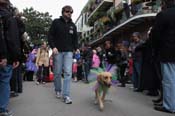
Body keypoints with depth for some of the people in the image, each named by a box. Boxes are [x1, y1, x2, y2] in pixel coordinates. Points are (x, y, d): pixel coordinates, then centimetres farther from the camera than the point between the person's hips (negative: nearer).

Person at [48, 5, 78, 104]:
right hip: (58, 51, -2)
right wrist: (53, 47, -13)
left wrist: (76, 48, 1)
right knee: (57, 72, 4)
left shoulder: (73, 25, 14)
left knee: (68, 73, -9)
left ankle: (66, 95, -8)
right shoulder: (56, 22, 4)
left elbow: (75, 38, 17)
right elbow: (50, 35, 0)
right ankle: (58, 90, 26)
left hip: (69, 51, 2)